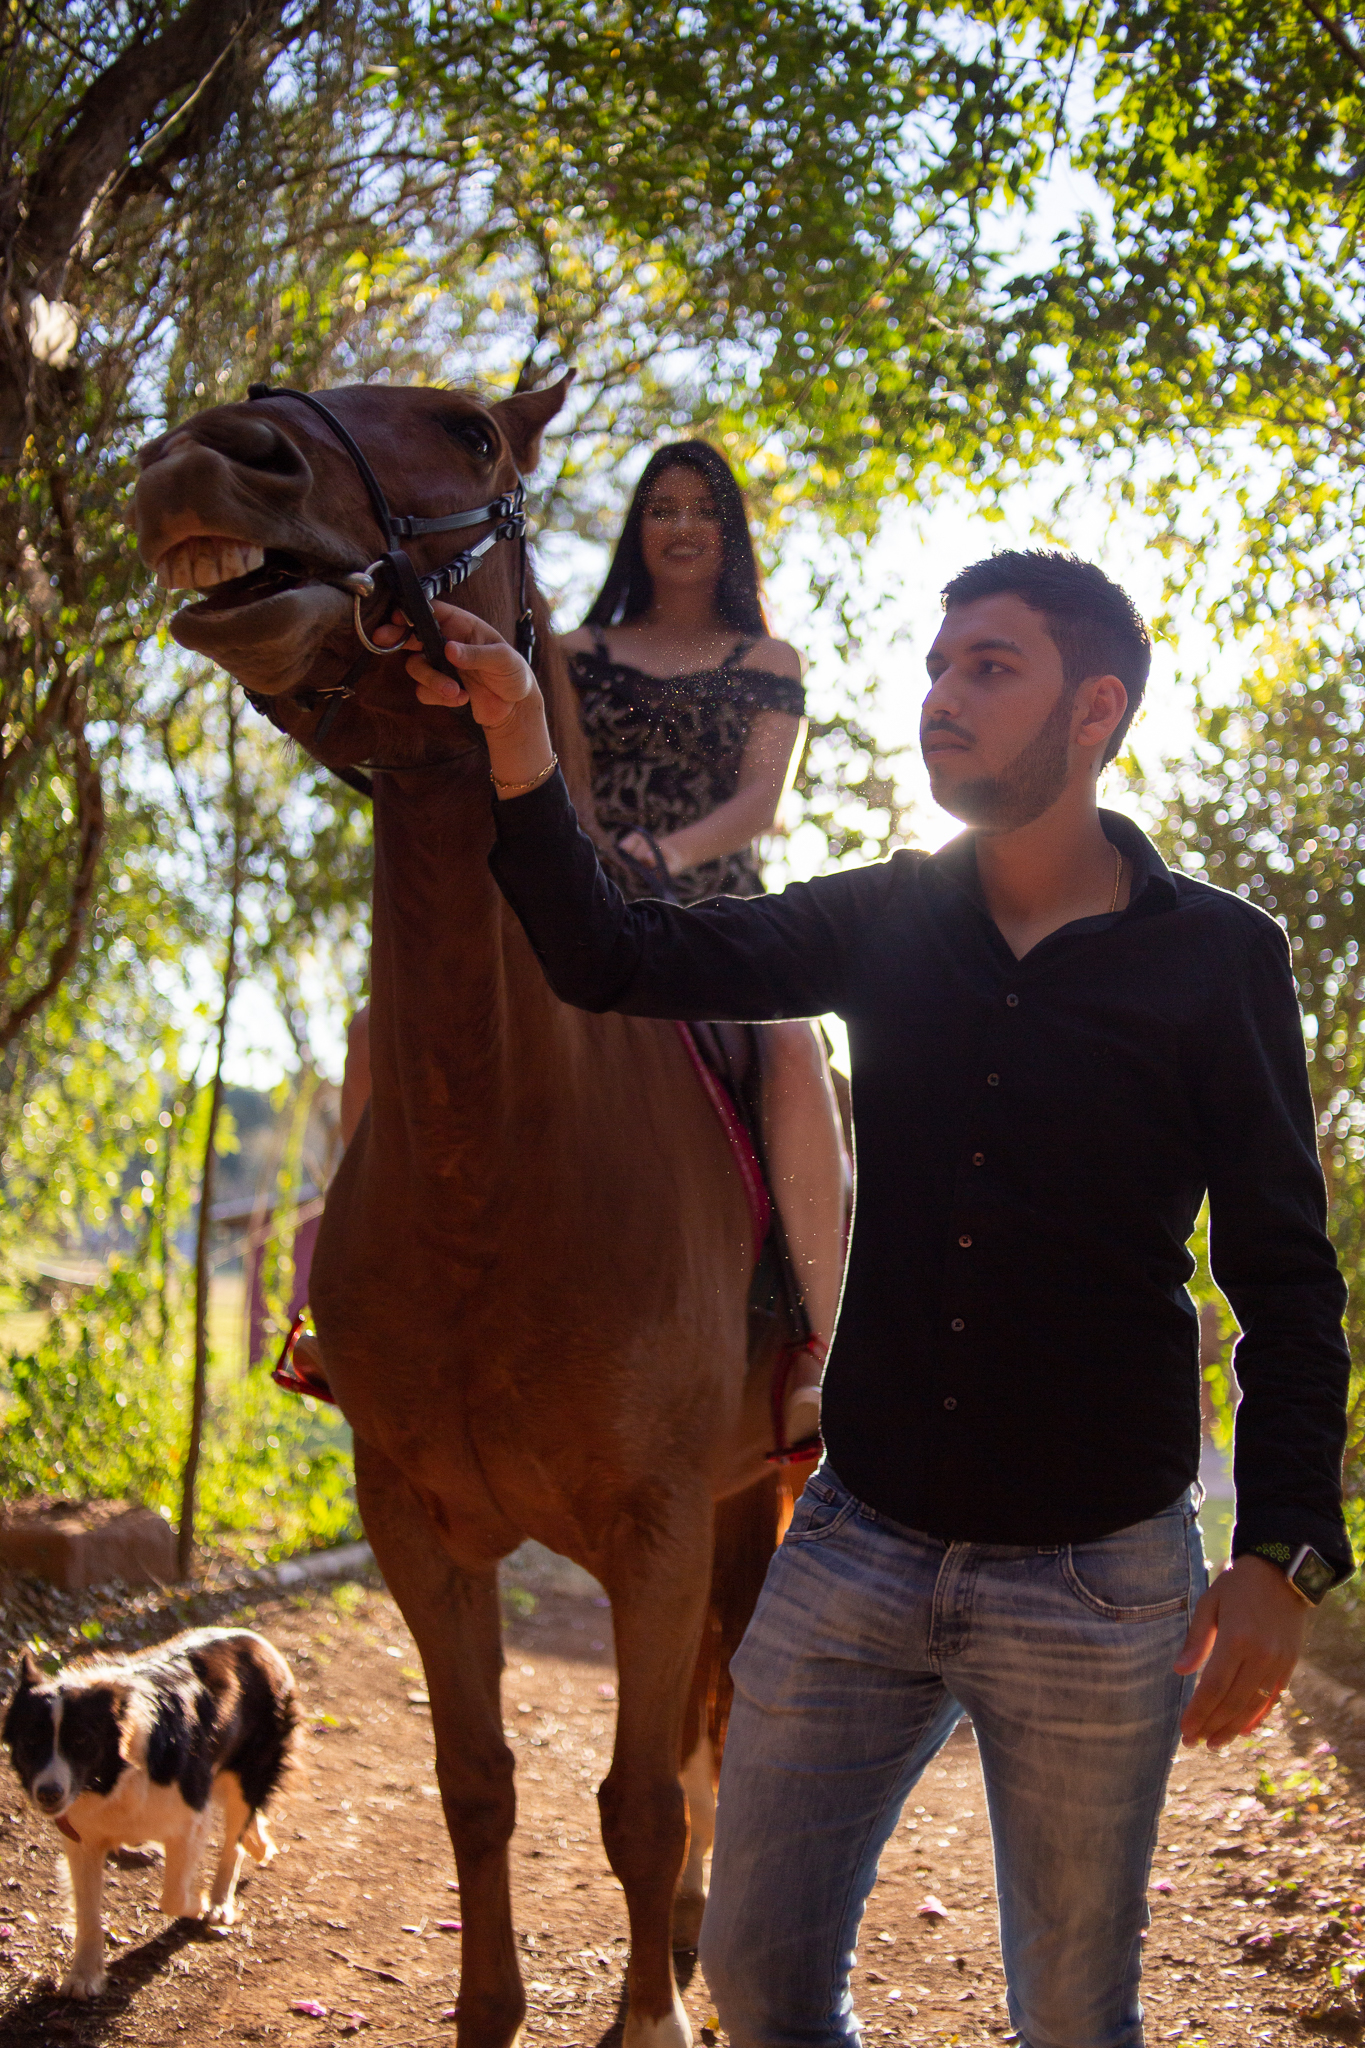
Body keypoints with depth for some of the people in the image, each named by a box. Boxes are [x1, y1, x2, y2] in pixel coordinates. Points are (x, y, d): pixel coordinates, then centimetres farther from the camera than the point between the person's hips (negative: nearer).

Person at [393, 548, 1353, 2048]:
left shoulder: (1218, 959, -5)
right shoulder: (880, 925, 4)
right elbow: (614, 961, 2)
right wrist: (518, 748, -13)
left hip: (1099, 1584, -3)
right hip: (854, 1547, 3)